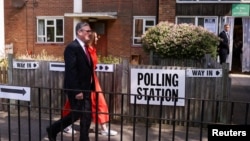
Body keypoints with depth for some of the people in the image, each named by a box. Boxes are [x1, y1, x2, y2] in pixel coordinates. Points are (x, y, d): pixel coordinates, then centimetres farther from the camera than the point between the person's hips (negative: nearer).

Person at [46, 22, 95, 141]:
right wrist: (76, 91, -23)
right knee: (76, 115, 5)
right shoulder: (72, 47, -16)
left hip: (85, 89, 9)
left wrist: (91, 87, 11)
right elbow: (71, 71, -22)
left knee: (86, 116, 11)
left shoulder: (84, 48, 12)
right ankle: (53, 130, 25)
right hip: (76, 90, -8)